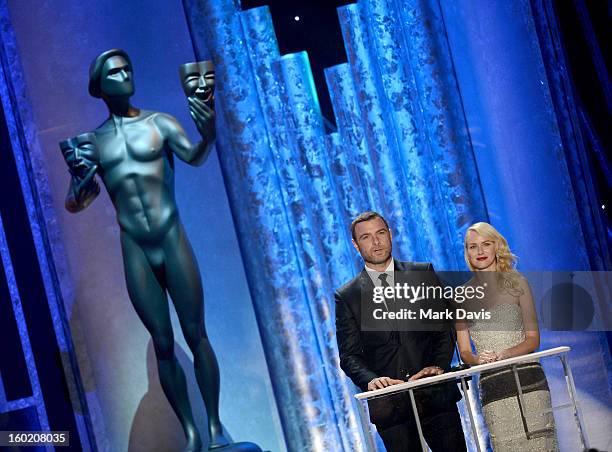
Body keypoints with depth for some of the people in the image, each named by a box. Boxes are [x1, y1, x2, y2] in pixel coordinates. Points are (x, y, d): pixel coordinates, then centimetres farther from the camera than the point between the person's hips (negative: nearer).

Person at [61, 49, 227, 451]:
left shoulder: (159, 123, 2)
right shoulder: (90, 143, 8)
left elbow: (194, 156, -15)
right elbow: (74, 205, 10)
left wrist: (209, 135, -38)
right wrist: (80, 177, -12)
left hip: (174, 240, -1)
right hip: (135, 251, 2)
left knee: (196, 335, 0)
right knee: (163, 345, 5)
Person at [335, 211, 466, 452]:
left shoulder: (424, 273, 8)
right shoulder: (346, 296, 5)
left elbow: (446, 324, 6)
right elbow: (349, 356, 1)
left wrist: (439, 365, -10)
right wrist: (371, 380, -18)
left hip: (436, 395, 1)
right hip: (390, 403, -1)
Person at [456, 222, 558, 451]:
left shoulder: (516, 282, 7)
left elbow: (533, 338, 4)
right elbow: (464, 352, 11)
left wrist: (505, 354, -14)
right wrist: (478, 359, -11)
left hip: (527, 379, -1)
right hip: (491, 386, 1)